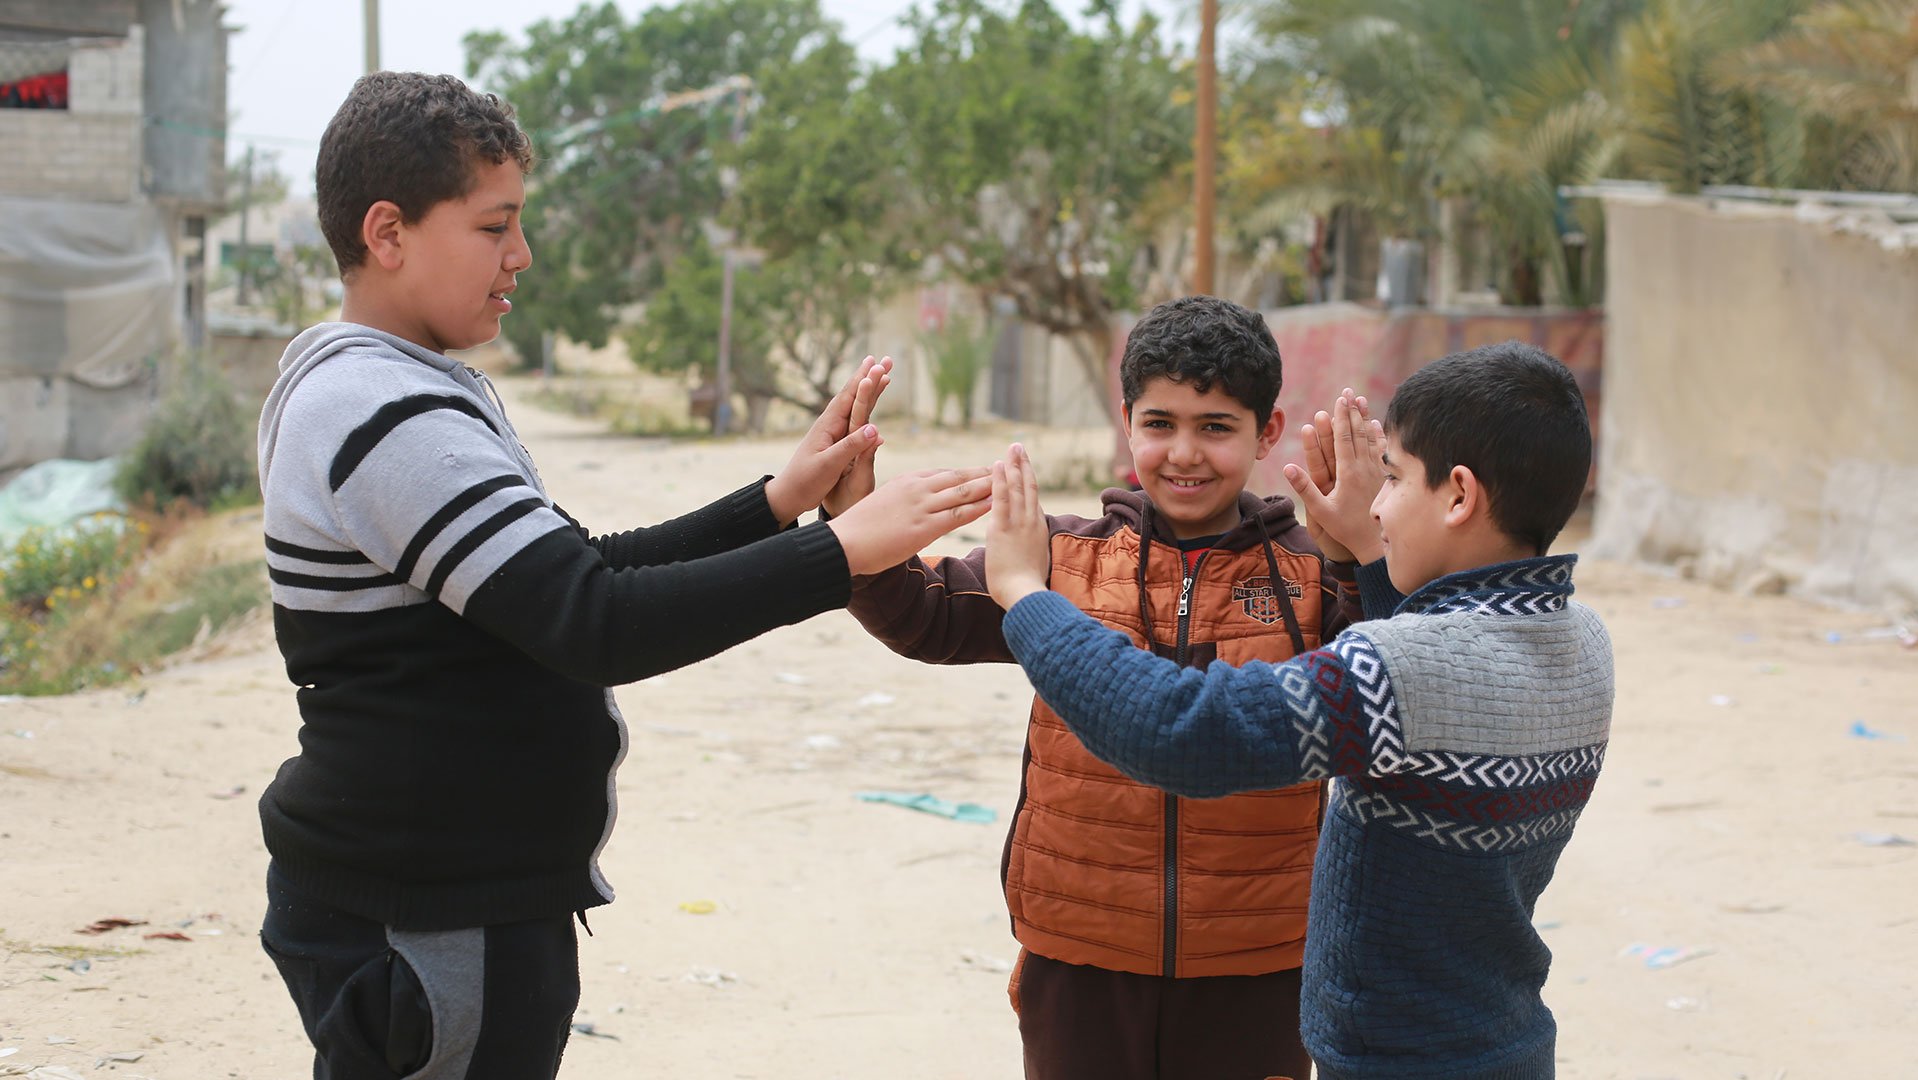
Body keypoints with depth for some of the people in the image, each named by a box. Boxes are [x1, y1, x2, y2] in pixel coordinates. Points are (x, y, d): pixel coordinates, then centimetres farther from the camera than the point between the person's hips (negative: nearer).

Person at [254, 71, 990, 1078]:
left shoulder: (376, 388, 15)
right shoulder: (385, 416, -19)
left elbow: (573, 572, 16)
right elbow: (596, 627, -27)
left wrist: (774, 504, 7)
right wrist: (839, 552, -23)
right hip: (430, 934, -10)